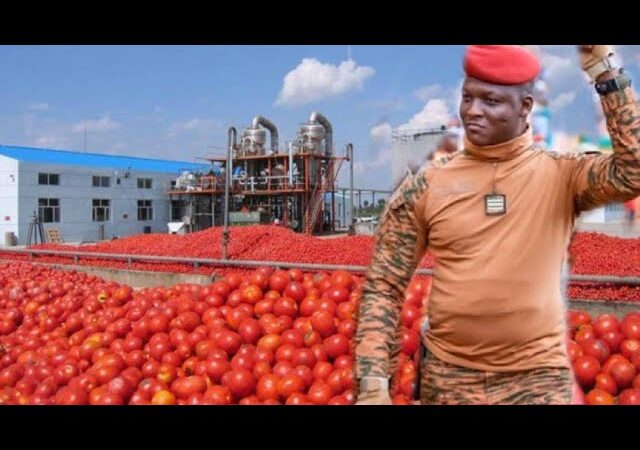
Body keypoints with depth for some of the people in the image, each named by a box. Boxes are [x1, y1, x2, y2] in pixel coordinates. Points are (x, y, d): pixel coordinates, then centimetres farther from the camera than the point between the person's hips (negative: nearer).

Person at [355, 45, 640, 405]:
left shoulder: (561, 175, -2)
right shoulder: (424, 187, -3)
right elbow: (383, 289, -2)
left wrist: (602, 68, -16)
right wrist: (373, 382, -10)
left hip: (539, 379, 0)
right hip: (448, 379, 1)